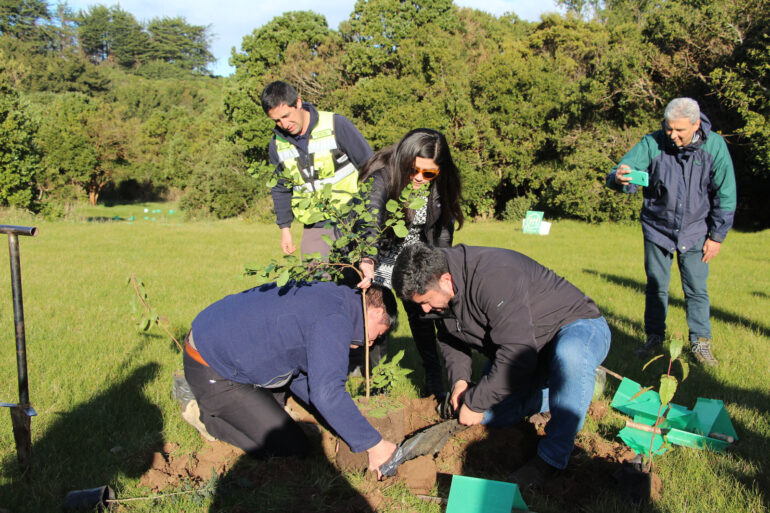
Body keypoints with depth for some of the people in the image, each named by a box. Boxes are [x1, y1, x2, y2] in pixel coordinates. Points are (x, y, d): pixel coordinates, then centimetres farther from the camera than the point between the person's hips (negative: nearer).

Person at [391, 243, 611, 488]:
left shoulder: (493, 278, -36)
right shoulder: (447, 292, -7)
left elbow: (517, 355, -39)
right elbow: (449, 339, 12)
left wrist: (475, 403, -28)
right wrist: (459, 379, -6)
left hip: (580, 329, -9)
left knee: (569, 355, -44)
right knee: (488, 415, 2)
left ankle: (553, 455, -25)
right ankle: (579, 388, 17)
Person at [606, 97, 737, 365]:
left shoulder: (714, 146, -14)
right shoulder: (652, 143, -17)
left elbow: (725, 196, -6)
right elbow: (627, 168, -27)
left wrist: (717, 235, -5)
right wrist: (618, 178, -53)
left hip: (694, 231, 0)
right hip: (657, 229, 0)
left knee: (696, 288, 4)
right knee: (655, 286, 8)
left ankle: (700, 342, 19)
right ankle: (654, 337, 23)